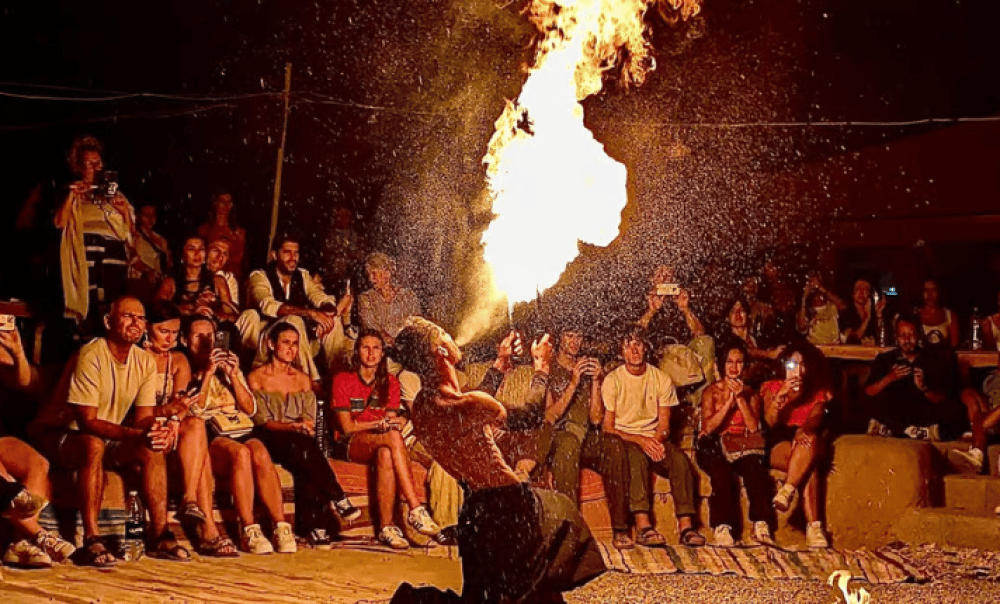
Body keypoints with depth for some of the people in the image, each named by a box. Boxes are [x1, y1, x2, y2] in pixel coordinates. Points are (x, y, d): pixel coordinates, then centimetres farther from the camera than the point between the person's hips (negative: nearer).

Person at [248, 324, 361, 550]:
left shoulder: (303, 380, 21)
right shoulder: (256, 378, 9)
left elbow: (310, 421, 11)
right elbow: (263, 421, -3)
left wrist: (302, 427, -13)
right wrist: (294, 427, -19)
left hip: (300, 442, 3)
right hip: (271, 442, -3)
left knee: (305, 468, -34)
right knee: (302, 445, -38)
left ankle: (315, 527, -41)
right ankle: (337, 498, -35)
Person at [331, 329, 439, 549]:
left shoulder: (390, 383, 13)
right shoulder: (343, 380, 1)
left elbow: (392, 421, 5)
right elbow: (347, 427, -5)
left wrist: (392, 423, -19)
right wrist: (382, 423, -11)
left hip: (382, 444, 3)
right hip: (352, 446, -3)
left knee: (385, 454, -38)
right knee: (393, 437, -36)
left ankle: (386, 527, -44)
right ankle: (416, 509, -44)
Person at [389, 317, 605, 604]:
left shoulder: (422, 406, -3)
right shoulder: (465, 405, -28)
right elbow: (529, 411, -8)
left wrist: (500, 365, 25)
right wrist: (541, 368, 10)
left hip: (476, 502, 8)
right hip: (504, 504, -8)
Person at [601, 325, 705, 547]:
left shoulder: (662, 379, 7)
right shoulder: (613, 380, 0)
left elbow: (664, 424, 6)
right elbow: (608, 428, -4)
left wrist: (657, 440, -18)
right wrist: (640, 440, -18)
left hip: (654, 439, 3)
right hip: (624, 440, -3)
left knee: (680, 459, -29)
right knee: (637, 456, -38)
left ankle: (686, 527, -35)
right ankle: (643, 526, -47)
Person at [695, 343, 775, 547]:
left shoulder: (751, 394, 16)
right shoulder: (711, 392, 10)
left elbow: (754, 427, -1)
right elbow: (708, 427, -5)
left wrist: (740, 398, -8)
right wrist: (729, 401, -10)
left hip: (744, 447, 2)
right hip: (715, 446, -2)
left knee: (755, 468, -31)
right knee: (722, 471, -34)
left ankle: (761, 527, -36)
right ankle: (722, 528, -41)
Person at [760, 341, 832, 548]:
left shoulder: (819, 393, 20)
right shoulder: (772, 387, 18)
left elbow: (816, 419, -3)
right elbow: (770, 422, -1)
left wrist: (804, 430, -28)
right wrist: (781, 395, -17)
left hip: (807, 441, 1)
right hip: (778, 447, -1)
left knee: (810, 439, -38)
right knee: (810, 467, -35)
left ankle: (787, 491, -43)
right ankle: (814, 525, -45)